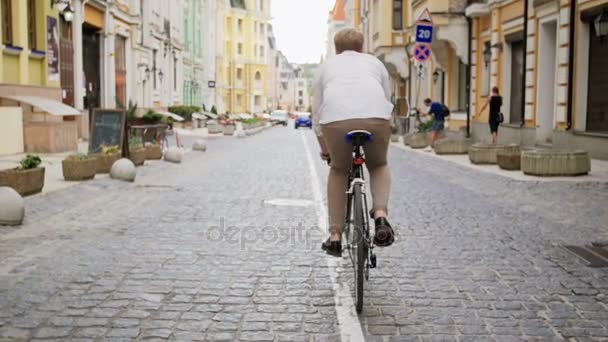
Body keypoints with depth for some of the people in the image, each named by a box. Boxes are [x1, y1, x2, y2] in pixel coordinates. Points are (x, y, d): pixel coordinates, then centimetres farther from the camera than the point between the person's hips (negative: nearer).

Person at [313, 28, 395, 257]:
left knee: (338, 171, 23)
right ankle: (381, 215, 4)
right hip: (376, 116, 0)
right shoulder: (374, 62, 31)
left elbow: (316, 111, 29)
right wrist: (380, 122, 42)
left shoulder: (326, 66, 31)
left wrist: (324, 148, 36)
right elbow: (387, 99, 30)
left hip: (336, 119, 0)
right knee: (379, 166, 26)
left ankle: (335, 235, 18)